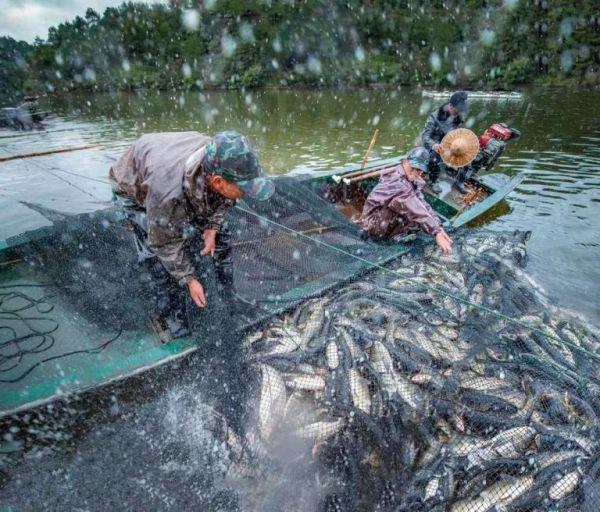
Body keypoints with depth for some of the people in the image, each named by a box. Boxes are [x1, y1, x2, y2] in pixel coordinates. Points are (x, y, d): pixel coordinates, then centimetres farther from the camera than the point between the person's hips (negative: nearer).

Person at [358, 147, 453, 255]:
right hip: (375, 226, -9)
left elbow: (424, 204, -1)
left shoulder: (414, 181, 3)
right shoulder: (398, 183, -28)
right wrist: (437, 232, -38)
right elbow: (418, 212, -35)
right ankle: (395, 236, -9)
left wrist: (439, 228, -11)